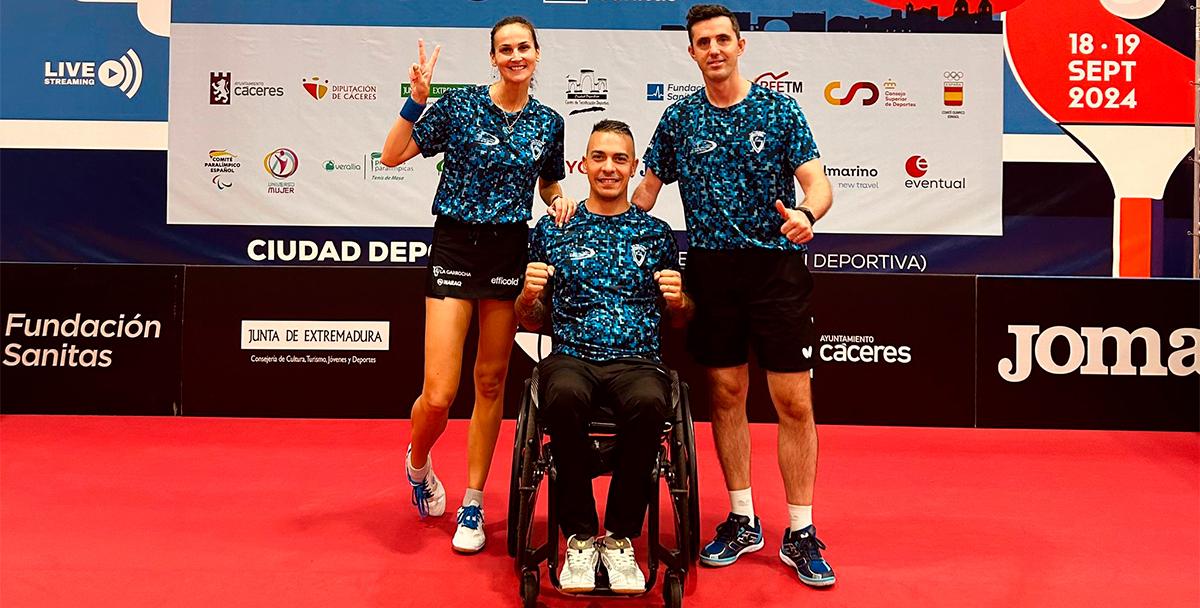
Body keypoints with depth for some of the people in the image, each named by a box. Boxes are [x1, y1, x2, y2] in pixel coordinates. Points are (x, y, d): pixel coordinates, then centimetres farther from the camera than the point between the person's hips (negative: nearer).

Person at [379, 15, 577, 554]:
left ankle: (473, 503, 23)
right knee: (439, 395, -8)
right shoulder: (461, 105, -3)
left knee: (491, 381, 8)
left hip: (512, 252, 3)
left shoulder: (548, 122, 8)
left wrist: (559, 200, 2)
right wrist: (417, 100, -15)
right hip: (455, 247, -3)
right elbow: (391, 156, -4)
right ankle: (417, 462, 27)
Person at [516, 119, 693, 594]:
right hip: (571, 357, 0)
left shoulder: (656, 234, 15)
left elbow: (679, 321, 21)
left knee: (649, 403, -36)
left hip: (638, 362, 0)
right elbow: (530, 321, 16)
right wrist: (529, 293, -5)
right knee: (564, 395, -37)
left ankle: (621, 537, -16)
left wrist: (678, 300, -1)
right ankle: (580, 538, -19)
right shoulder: (552, 230, 14)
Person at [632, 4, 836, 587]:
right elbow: (648, 188, 16)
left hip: (777, 265, -2)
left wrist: (806, 214, -24)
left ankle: (800, 534, 10)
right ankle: (742, 521, 22)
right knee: (726, 396, 7)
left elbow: (817, 183, -3)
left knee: (794, 401, -3)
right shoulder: (678, 118, 9)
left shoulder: (780, 110, 3)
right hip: (710, 269, 2)